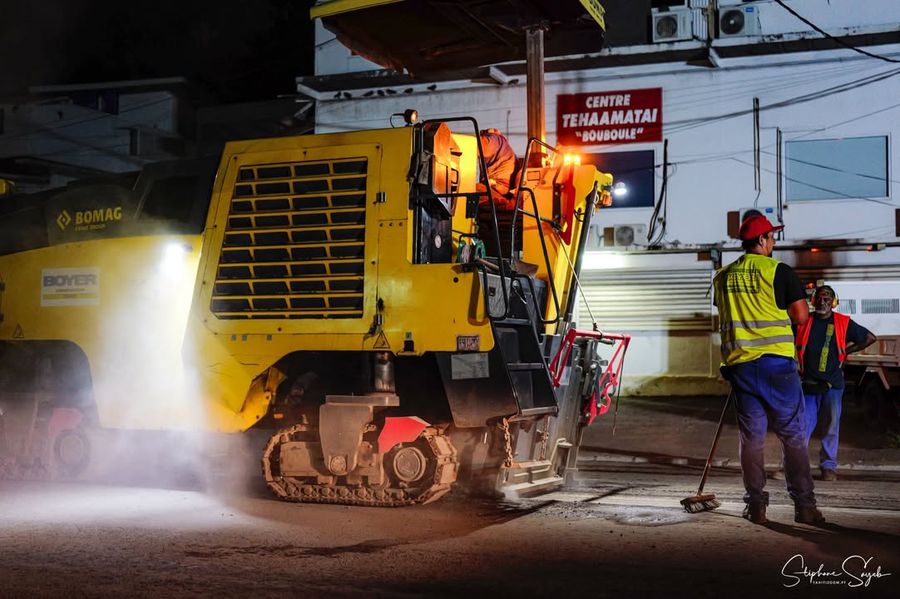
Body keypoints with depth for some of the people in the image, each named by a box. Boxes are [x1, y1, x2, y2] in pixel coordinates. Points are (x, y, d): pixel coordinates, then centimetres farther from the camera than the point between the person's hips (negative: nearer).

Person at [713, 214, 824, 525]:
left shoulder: (723, 276, 8)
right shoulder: (778, 270, -7)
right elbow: (801, 316, -7)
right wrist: (779, 313, 11)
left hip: (739, 364, 4)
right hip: (776, 361, -4)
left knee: (751, 436, 9)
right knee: (793, 435, 4)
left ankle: (755, 504, 10)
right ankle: (804, 504, 4)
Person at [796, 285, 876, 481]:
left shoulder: (843, 323, 3)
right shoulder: (803, 322, 5)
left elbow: (870, 338, 12)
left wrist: (846, 351, 8)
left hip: (833, 383, 0)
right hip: (808, 383, 0)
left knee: (831, 426, 4)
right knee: (804, 424, -3)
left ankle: (828, 465, 12)